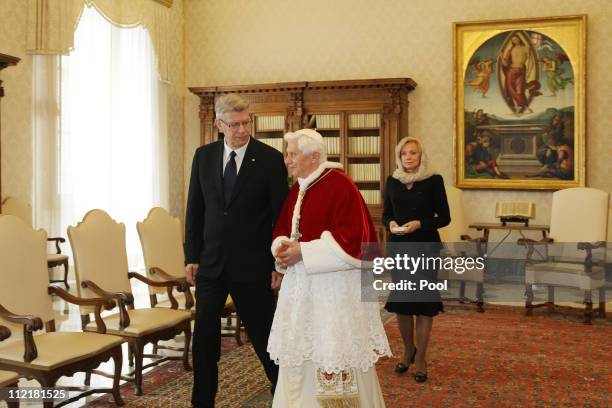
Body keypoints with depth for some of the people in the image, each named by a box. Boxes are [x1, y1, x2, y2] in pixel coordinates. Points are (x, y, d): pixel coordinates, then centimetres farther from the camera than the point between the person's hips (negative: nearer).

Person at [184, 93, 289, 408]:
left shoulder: (270, 159, -7)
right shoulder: (204, 155, 3)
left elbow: (281, 215, -6)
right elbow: (195, 209, 7)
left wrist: (279, 265, -7)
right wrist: (191, 257, 4)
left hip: (252, 264, -3)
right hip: (210, 262, 3)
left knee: (263, 334, 8)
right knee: (204, 337, 8)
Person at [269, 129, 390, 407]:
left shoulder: (340, 184, -14)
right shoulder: (297, 189, 12)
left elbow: (351, 237, -20)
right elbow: (282, 229, 17)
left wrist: (303, 251, -20)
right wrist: (282, 248, -7)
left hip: (334, 285, -8)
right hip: (301, 285, 8)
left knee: (334, 358, 0)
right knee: (299, 354, 12)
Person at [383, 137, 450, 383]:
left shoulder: (434, 181, -3)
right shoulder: (392, 181, 7)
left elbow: (444, 217, -2)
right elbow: (385, 214, 12)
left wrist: (420, 224, -17)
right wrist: (391, 224, -10)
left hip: (426, 248, -3)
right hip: (398, 247, 3)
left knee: (424, 301, 1)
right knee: (400, 300, 8)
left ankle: (420, 358, 14)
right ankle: (408, 350, 30)